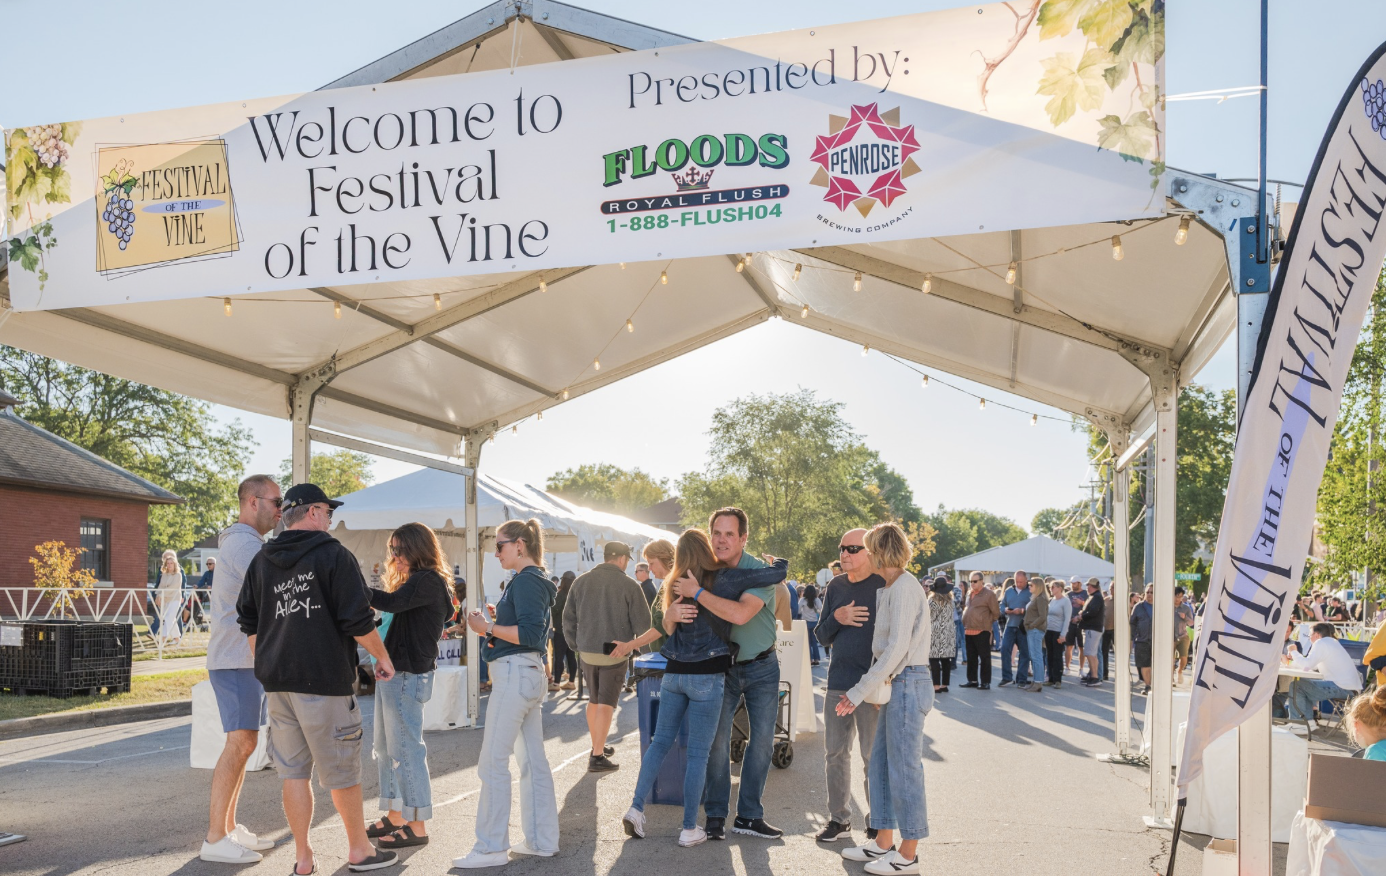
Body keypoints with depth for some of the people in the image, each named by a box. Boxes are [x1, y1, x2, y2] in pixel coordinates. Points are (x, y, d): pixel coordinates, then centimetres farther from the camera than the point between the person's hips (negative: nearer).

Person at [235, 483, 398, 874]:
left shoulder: (262, 560, 11)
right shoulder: (334, 555, -8)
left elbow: (248, 621, 17)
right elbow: (358, 620, -13)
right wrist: (382, 656, 0)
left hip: (276, 680, 6)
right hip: (323, 678, -6)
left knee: (293, 771, 11)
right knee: (342, 769, 6)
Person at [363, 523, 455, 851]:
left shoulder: (429, 581, -13)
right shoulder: (415, 580, 18)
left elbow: (392, 602, -28)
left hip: (408, 674, -10)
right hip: (394, 672, 10)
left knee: (405, 748, -7)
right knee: (386, 748, 15)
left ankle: (417, 826, -1)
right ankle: (395, 816, 24)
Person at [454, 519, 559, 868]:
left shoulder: (526, 580, -13)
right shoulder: (535, 579, 16)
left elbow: (530, 633, -22)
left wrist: (488, 628, -16)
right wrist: (491, 626, 9)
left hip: (515, 674, -10)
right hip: (530, 672, 10)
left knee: (492, 762, -6)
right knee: (533, 760, 12)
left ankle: (491, 848, -2)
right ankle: (543, 841, 18)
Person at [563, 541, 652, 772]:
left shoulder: (581, 581, 3)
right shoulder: (628, 585, -10)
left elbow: (568, 619, 7)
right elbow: (642, 623, -8)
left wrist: (576, 646, 16)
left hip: (587, 652, 5)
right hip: (615, 652, -5)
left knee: (593, 700, 19)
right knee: (606, 704, 0)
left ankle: (597, 746, 32)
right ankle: (597, 756, -3)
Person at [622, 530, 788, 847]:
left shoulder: (676, 586, 7)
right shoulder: (724, 579, -9)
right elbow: (778, 573, -7)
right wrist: (777, 561, 11)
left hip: (673, 673, 5)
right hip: (707, 676, -5)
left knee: (661, 741, 16)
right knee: (698, 753, 2)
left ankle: (636, 807, 9)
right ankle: (690, 829, 8)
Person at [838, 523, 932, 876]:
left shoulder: (904, 587, -15)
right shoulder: (890, 589, 15)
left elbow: (897, 648, -20)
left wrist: (859, 692, -19)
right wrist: (864, 689, 10)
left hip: (907, 683, -10)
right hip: (895, 684, 10)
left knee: (904, 766, -2)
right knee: (881, 762, 14)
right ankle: (883, 843, 23)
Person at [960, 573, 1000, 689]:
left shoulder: (988, 594, -8)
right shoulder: (969, 594, 14)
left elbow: (996, 613, -4)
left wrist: (987, 622, 0)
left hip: (982, 631, -7)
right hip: (968, 631, 7)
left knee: (985, 657, -2)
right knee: (971, 657, 13)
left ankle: (986, 682, 2)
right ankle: (972, 680, 21)